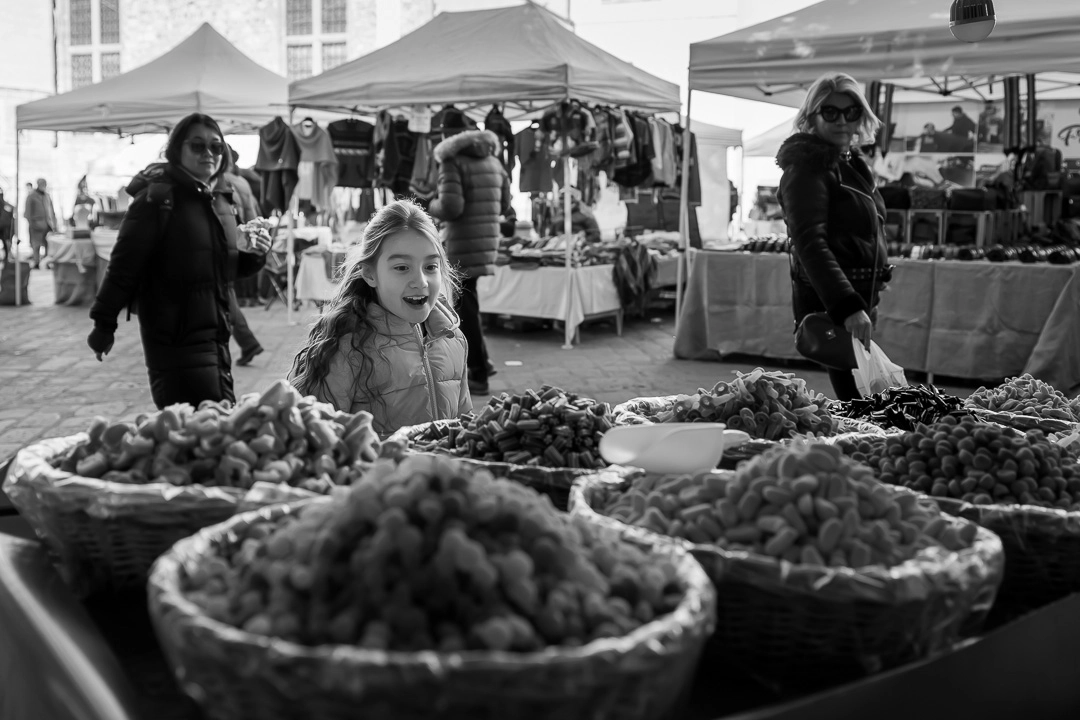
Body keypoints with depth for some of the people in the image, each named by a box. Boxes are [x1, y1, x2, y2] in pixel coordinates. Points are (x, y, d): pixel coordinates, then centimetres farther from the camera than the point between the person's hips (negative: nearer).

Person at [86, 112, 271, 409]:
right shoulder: (157, 198, -12)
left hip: (217, 335, 8)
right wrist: (104, 323, -14)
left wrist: (254, 256, 0)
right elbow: (125, 264, -14)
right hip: (175, 338, -7)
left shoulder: (223, 199, 10)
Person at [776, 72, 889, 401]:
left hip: (857, 301, 9)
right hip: (829, 302, -9)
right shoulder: (807, 167, -12)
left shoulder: (850, 164, 18)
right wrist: (847, 307, -35)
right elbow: (809, 243, -25)